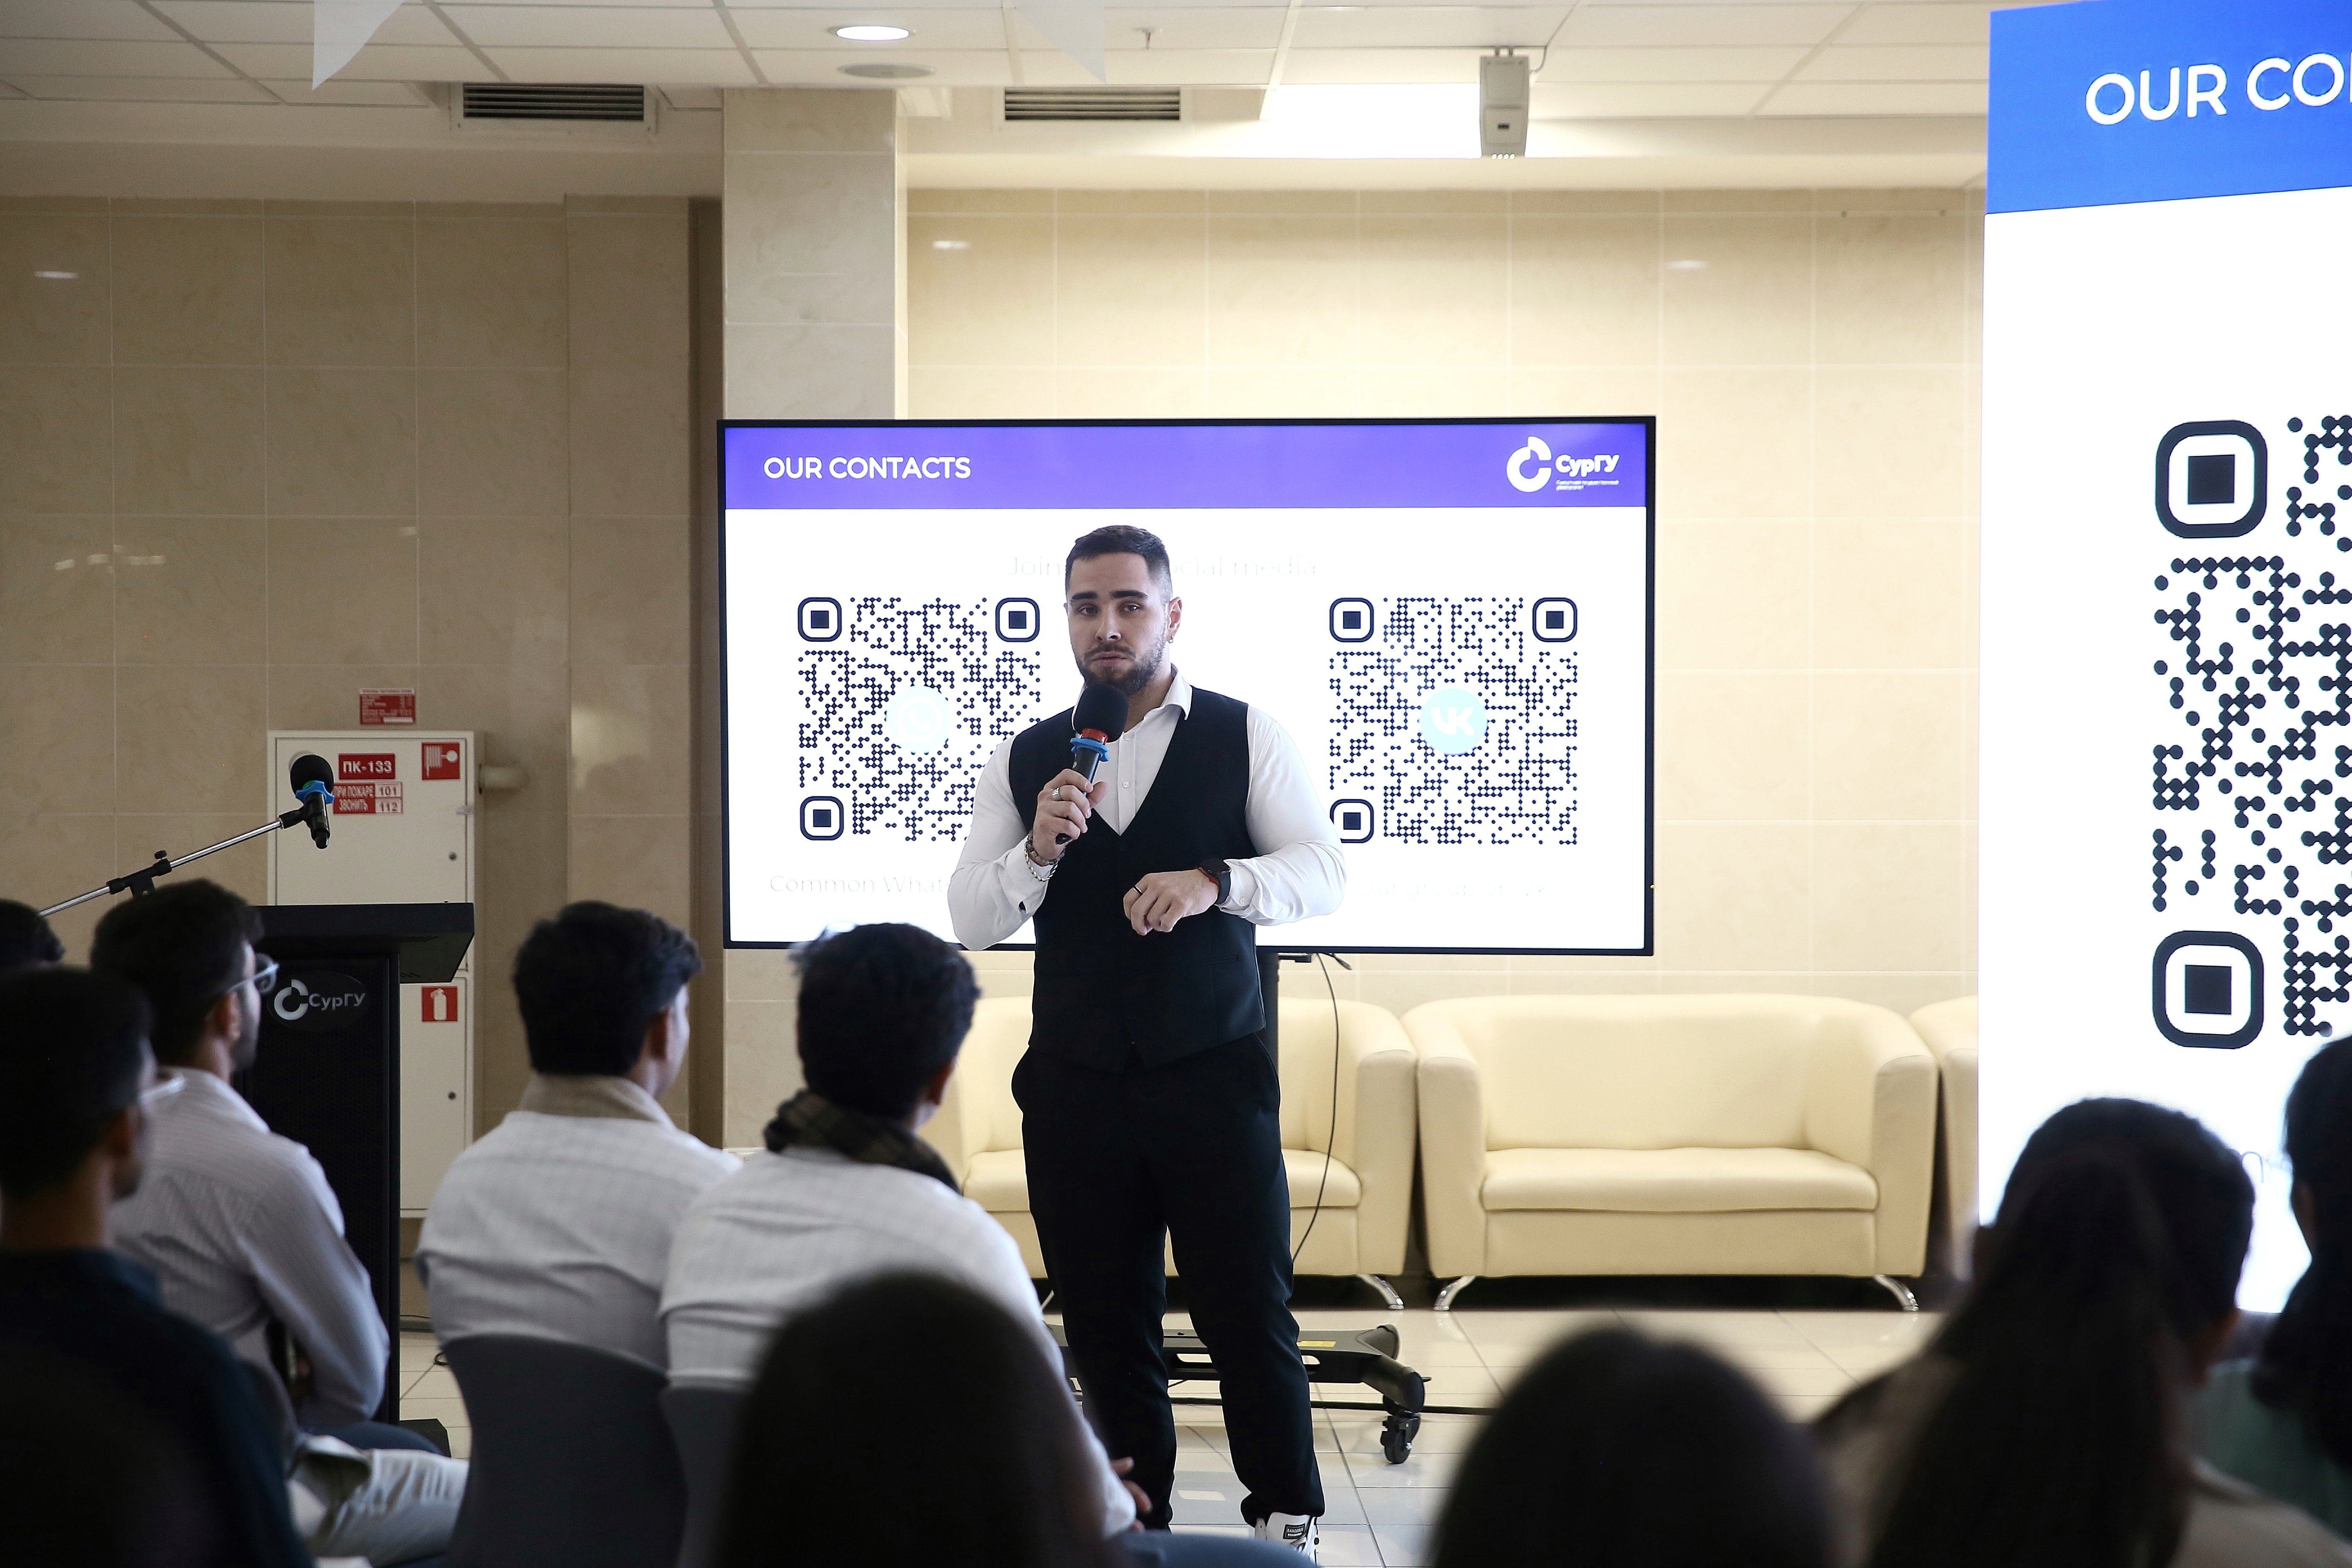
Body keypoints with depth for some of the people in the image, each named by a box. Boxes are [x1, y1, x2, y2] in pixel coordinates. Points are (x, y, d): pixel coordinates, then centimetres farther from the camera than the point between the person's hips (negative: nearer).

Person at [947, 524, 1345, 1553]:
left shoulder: (1243, 736, 3)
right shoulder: (1024, 761, 9)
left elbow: (1322, 871, -5)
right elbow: (969, 917, 4)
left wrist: (1214, 880, -22)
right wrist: (1037, 849, -16)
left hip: (1213, 1078, -2)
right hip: (1075, 1087, 3)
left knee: (1249, 1312, -2)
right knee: (1105, 1326, 9)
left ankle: (1289, 1524, 12)